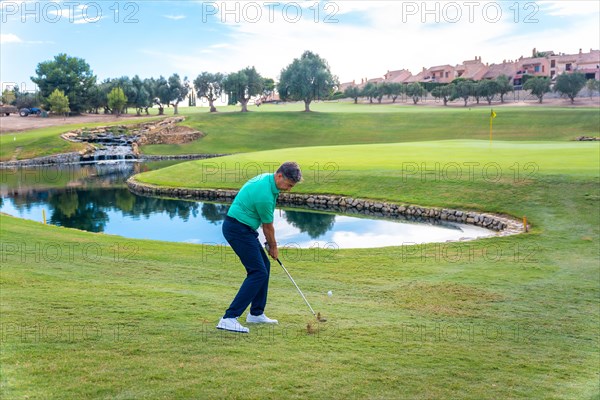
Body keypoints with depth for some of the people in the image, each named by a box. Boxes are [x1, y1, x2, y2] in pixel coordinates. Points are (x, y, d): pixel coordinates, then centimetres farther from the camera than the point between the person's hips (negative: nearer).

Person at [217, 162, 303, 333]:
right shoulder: (265, 195, -25)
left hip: (243, 228, 10)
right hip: (238, 230, -10)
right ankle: (229, 318, -16)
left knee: (264, 266, 14)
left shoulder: (266, 178, 5)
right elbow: (268, 226, -9)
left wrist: (269, 242, 19)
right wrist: (273, 247, 8)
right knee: (258, 272, -13)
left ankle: (256, 313, 21)